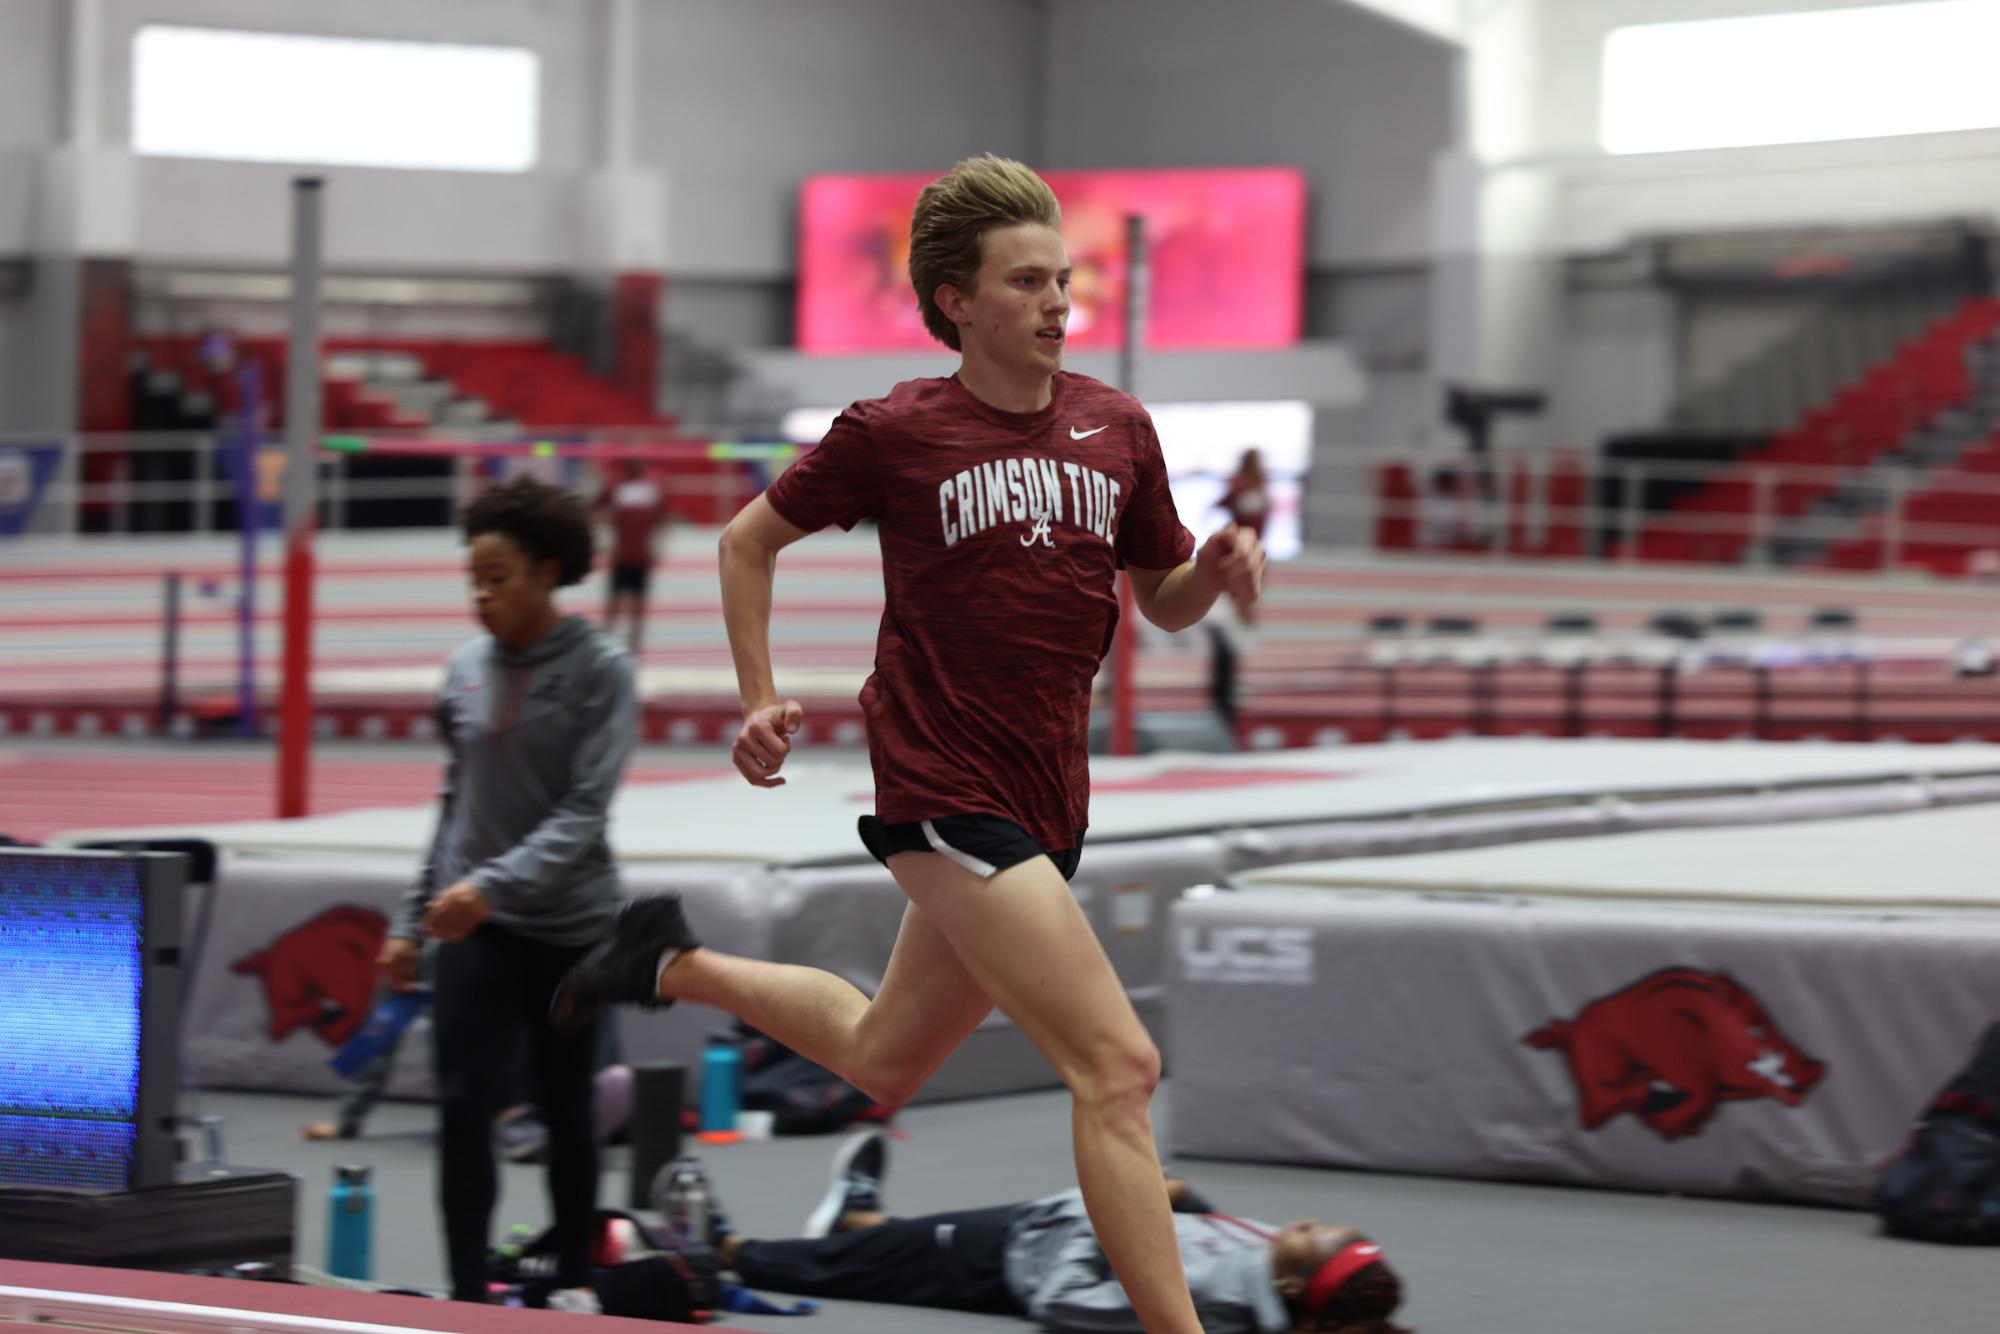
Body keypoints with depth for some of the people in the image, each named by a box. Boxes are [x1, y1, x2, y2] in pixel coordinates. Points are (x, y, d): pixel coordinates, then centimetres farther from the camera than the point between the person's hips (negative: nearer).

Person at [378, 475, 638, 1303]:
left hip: (569, 926, -3)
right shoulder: (465, 671, 5)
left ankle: (572, 1289, 24)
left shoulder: (600, 672, -8)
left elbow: (583, 813, -16)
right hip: (476, 929, 3)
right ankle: (468, 1297, -6)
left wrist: (496, 883, -30)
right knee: (463, 1108, -9)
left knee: (566, 1115, 9)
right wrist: (413, 919, 13)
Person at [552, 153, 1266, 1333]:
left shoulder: (1118, 429, 5)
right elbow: (751, 539, 8)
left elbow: (1165, 602, 15)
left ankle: (679, 965, 46)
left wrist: (1219, 568, -7)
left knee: (886, 1063, 25)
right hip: (944, 796, -7)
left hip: (1044, 799, 7)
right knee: (1119, 1068, -18)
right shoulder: (893, 433, -7)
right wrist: (761, 702, 2)